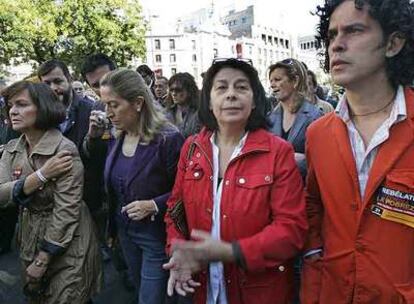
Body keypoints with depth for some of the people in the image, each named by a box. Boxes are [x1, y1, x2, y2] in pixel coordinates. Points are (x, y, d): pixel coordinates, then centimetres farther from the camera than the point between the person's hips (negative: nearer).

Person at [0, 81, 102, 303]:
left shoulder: (65, 149, -21)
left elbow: (66, 211, -22)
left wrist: (42, 261, -16)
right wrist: (41, 175, -24)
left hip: (66, 246, -6)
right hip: (30, 240, 6)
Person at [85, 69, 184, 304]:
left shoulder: (168, 139, -22)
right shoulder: (117, 137, -1)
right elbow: (113, 185, 8)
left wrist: (155, 205, -29)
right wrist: (93, 138, -2)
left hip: (156, 235, -7)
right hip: (125, 230, 7)